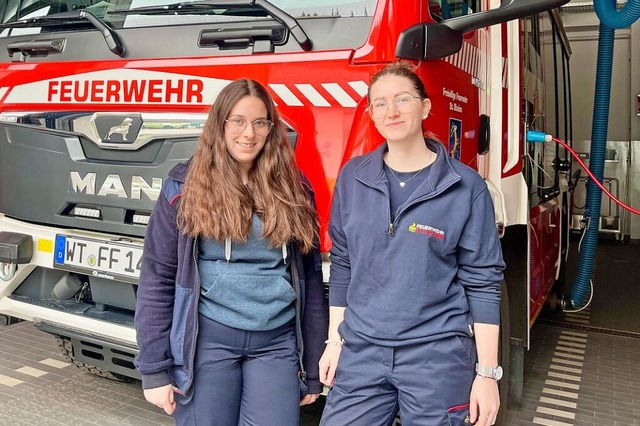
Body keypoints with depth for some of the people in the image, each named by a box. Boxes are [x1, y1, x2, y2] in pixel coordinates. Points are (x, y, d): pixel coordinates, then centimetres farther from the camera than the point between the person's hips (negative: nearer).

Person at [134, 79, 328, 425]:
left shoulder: (292, 188, 5)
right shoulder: (186, 186, -1)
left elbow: (310, 276, 7)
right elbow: (157, 278, -1)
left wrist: (312, 367, 7)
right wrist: (154, 368, -4)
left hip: (277, 342, 2)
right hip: (208, 338, -1)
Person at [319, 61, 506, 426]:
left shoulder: (466, 187, -7)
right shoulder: (353, 177, 2)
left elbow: (483, 283, -5)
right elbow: (342, 265, 9)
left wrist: (487, 373, -6)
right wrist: (335, 341, 9)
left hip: (438, 357, -2)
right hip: (360, 352, 3)